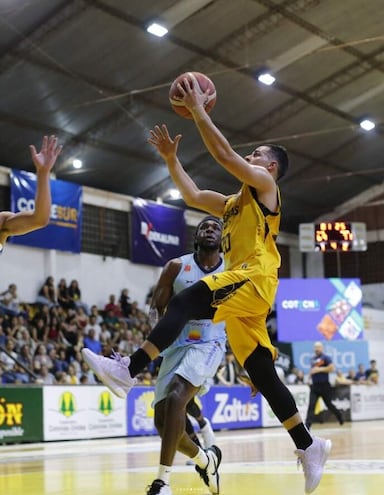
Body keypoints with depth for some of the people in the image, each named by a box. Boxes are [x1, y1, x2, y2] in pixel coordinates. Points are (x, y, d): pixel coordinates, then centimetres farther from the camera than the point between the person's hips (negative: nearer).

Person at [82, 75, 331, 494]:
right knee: (262, 374, 5)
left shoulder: (264, 185, 5)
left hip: (253, 279, -10)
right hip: (242, 288, 10)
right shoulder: (233, 203, 31)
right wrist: (170, 158, 23)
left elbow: (225, 155, -6)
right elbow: (193, 196, 30)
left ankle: (129, 370, -40)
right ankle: (308, 446, 8)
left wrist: (198, 110, -1)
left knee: (183, 303, -28)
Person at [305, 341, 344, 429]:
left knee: (328, 404, 11)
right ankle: (307, 426, -17)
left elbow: (332, 368, -19)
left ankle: (339, 415, 40)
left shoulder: (326, 357, -6)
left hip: (324, 385, -5)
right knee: (311, 406, -9)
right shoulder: (312, 359, 14)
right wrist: (310, 374, 13)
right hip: (314, 386, 5)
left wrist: (320, 369, -21)